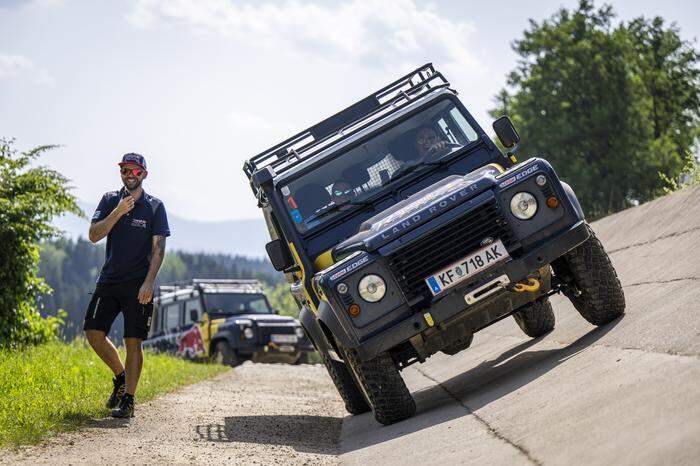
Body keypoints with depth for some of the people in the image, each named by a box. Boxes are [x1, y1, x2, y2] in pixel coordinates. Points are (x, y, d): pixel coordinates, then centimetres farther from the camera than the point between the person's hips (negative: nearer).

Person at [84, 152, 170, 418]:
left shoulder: (155, 207, 1)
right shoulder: (110, 200, 9)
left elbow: (158, 248, -4)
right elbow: (94, 235, -2)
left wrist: (149, 282, -15)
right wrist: (118, 212, -14)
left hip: (138, 284, -3)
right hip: (109, 279, 3)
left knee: (133, 342, -4)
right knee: (94, 334, -3)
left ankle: (128, 399, 3)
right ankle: (120, 376, 20)